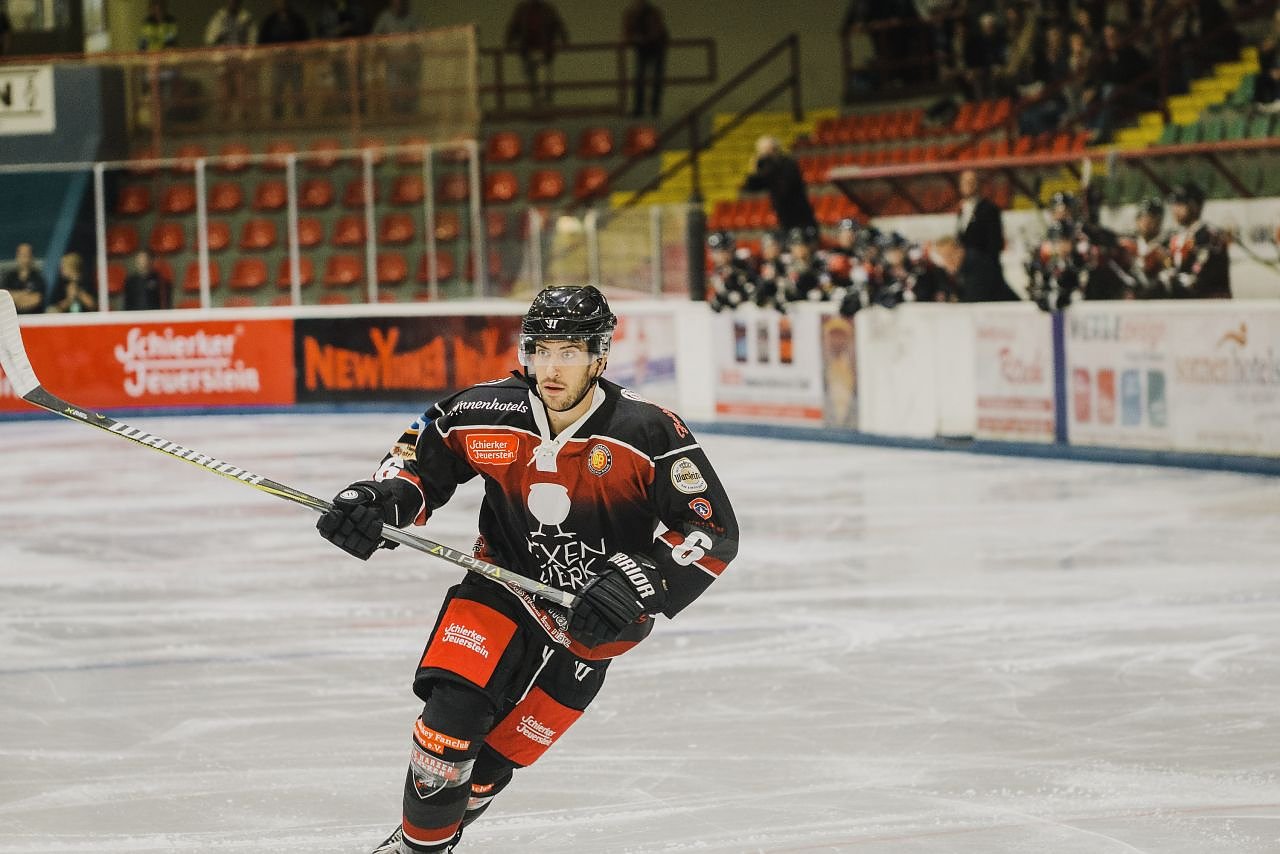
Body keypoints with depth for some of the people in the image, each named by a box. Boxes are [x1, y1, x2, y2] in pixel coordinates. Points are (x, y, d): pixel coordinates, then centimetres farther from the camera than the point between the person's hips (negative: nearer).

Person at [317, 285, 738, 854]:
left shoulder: (647, 434, -22)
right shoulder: (485, 414, -15)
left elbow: (714, 529, -19)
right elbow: (420, 455, 3)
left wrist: (642, 580, -31)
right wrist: (378, 500, -17)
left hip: (592, 617, -1)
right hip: (504, 583, 1)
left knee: (497, 753, 1)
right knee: (454, 705, -21)